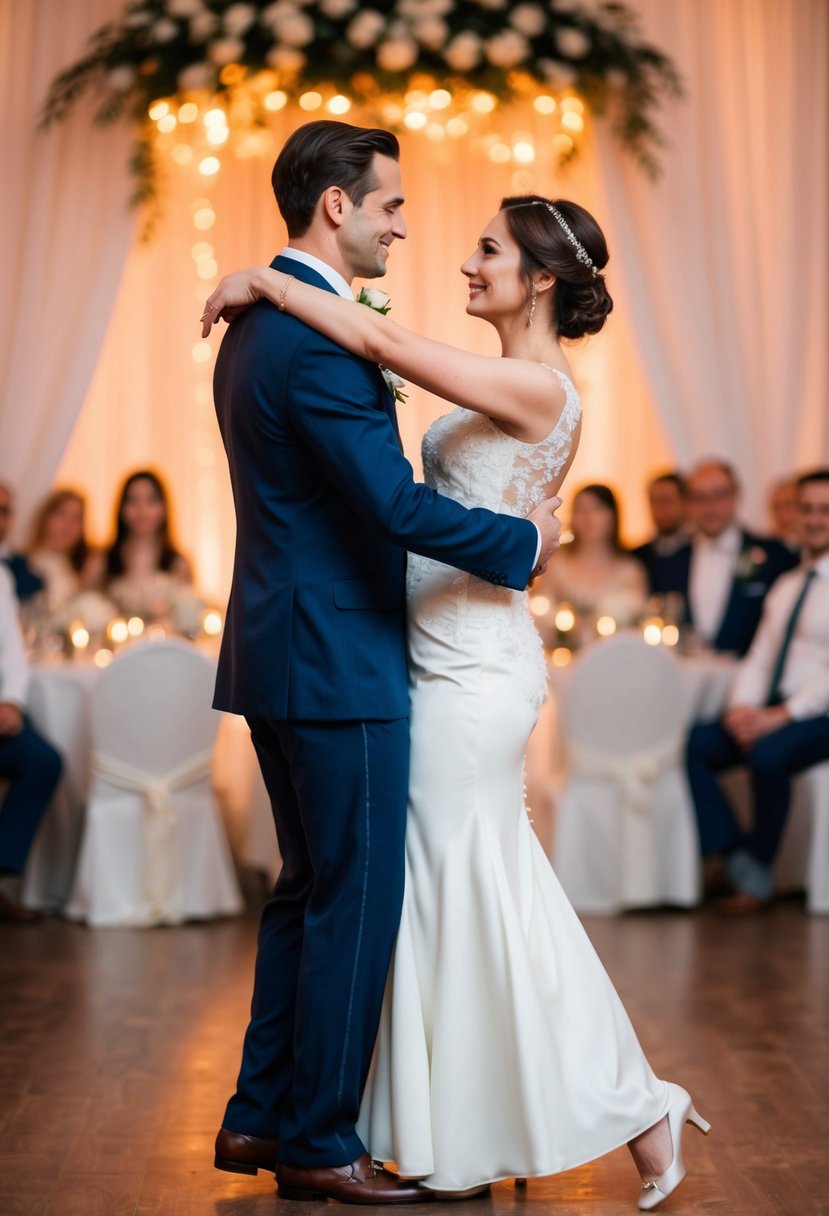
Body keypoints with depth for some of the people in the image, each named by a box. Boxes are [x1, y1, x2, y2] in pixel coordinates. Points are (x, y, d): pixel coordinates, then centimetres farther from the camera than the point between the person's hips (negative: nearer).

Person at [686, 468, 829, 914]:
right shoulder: (785, 587, 20)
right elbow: (758, 659, 15)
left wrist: (781, 715, -21)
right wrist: (742, 707, -6)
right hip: (773, 710, 7)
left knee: (769, 754, -35)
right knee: (693, 744, -15)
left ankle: (757, 870, -14)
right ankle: (734, 858, -13)